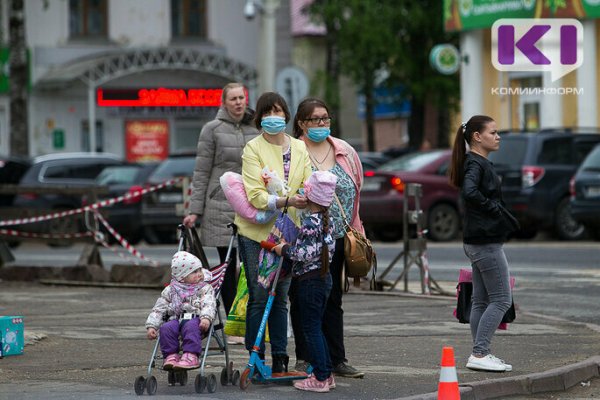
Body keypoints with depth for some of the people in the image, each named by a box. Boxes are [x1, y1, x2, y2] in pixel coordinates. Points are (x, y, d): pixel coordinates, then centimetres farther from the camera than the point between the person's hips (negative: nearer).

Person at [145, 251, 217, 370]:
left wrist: (206, 318, -28)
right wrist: (151, 326, 1)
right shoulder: (170, 291, 15)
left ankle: (190, 356, -43)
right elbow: (158, 309, 14)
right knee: (166, 328, -29)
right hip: (175, 319, 3)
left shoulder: (205, 289, 9)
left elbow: (209, 305, -6)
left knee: (191, 327, -37)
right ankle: (171, 355, -23)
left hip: (194, 318, -3)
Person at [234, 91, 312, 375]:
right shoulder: (253, 149, -8)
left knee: (280, 298, 10)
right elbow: (256, 196, -18)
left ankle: (280, 360, 15)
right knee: (259, 298, -2)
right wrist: (286, 200, -33)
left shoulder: (299, 148, 8)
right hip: (256, 232, -5)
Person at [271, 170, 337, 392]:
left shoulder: (309, 223, -19)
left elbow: (305, 253, -23)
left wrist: (285, 249, -7)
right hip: (324, 277, 9)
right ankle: (326, 373, 19)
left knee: (310, 328, -3)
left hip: (309, 280, -9)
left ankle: (320, 378, -2)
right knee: (316, 327, 17)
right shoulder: (327, 221, 8)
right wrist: (289, 248, 20)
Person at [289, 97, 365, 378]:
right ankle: (304, 358, 11)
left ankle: (337, 359, 10)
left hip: (336, 238, 4)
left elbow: (354, 194, 13)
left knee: (332, 300, 8)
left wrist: (355, 232, 12)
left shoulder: (346, 153, 9)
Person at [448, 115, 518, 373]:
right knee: (501, 299, -7)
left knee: (481, 300, 11)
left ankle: (481, 355, 15)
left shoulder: (478, 163, 16)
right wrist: (495, 209, -20)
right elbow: (470, 192, -32)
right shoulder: (475, 164, -15)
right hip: (486, 241, -10)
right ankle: (479, 354, -9)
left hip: (478, 242, 10)